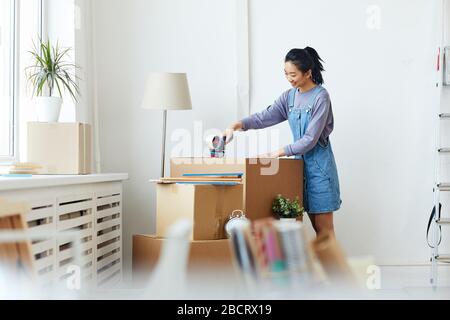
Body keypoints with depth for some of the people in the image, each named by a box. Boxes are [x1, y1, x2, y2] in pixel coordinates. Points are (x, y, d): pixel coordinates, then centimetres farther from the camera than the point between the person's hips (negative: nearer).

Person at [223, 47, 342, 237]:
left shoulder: (321, 97, -14)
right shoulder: (289, 96, 7)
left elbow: (311, 139, -19)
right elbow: (266, 117, -2)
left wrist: (279, 153, -20)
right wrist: (237, 125, -18)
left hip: (319, 164, -6)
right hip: (301, 162, 6)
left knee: (323, 227, -3)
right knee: (315, 225, 8)